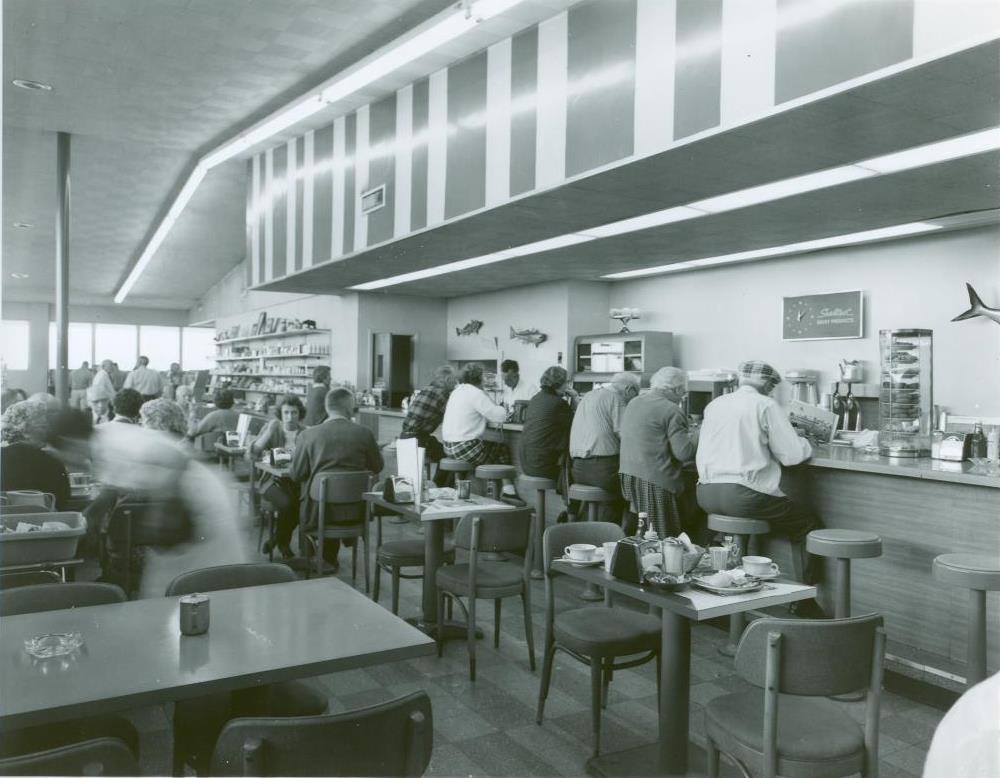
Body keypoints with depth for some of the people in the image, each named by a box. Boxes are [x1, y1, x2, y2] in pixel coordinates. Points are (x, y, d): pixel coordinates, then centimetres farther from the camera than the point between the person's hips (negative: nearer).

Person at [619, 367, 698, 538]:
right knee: (662, 538, -2)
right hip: (655, 481, -8)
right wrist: (699, 438, 4)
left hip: (627, 474, 8)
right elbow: (684, 452, -15)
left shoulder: (633, 403, 14)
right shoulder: (672, 411, -11)